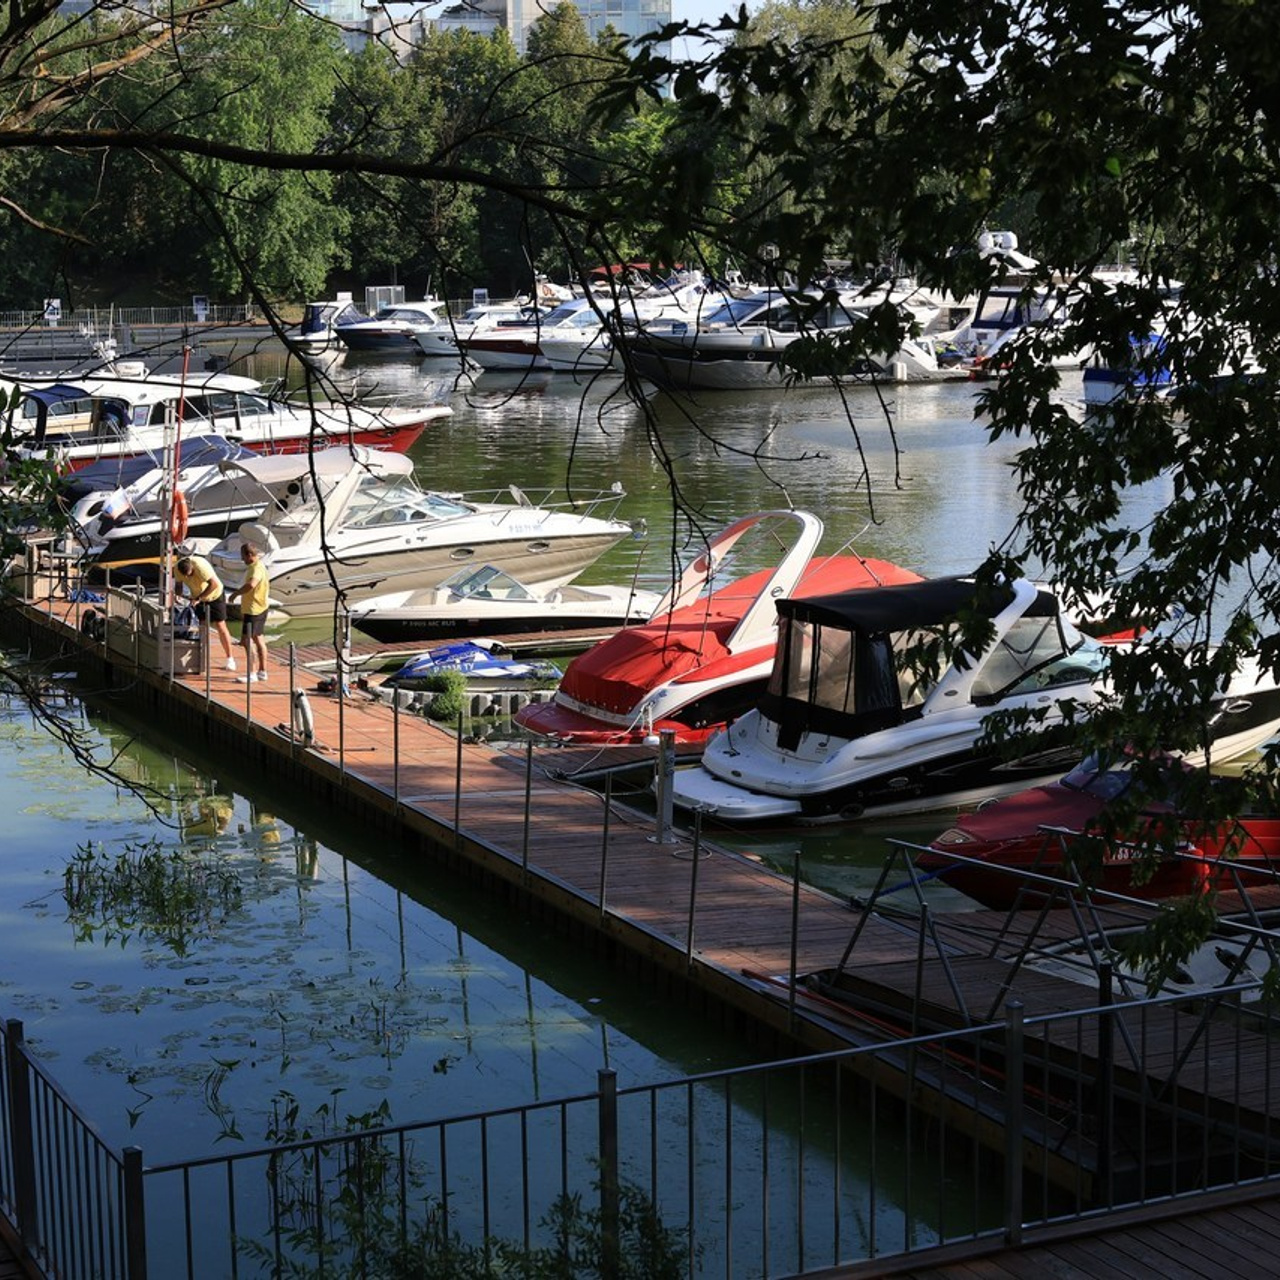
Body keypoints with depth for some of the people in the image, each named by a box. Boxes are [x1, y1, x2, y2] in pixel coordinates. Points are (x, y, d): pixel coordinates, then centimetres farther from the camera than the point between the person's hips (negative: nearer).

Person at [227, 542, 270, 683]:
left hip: (253, 609, -11)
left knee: (247, 639, -10)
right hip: (259, 608, 11)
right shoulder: (257, 566, 13)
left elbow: (251, 585, -39)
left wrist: (236, 593, -26)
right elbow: (267, 585, 24)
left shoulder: (257, 568, -20)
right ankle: (262, 671, 21)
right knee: (257, 638, 15)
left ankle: (251, 673, -11)